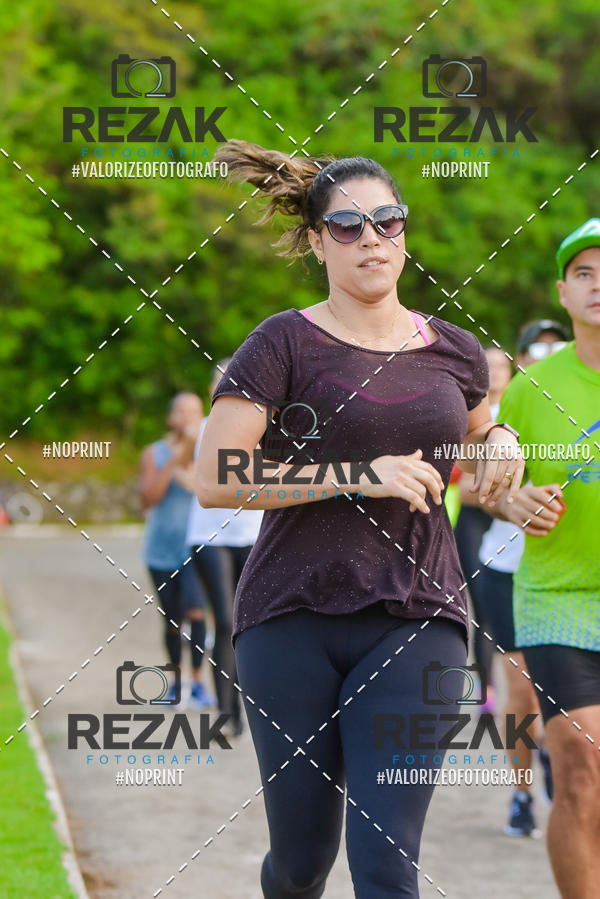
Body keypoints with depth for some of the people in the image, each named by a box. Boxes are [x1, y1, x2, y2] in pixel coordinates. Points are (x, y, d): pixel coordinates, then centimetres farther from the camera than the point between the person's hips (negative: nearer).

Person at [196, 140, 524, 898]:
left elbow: (479, 430, 33)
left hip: (414, 622, 2)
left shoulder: (454, 352, 11)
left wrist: (502, 447, 9)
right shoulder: (286, 344, -2)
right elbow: (214, 479, -11)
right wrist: (360, 476, -16)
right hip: (292, 619, -2)